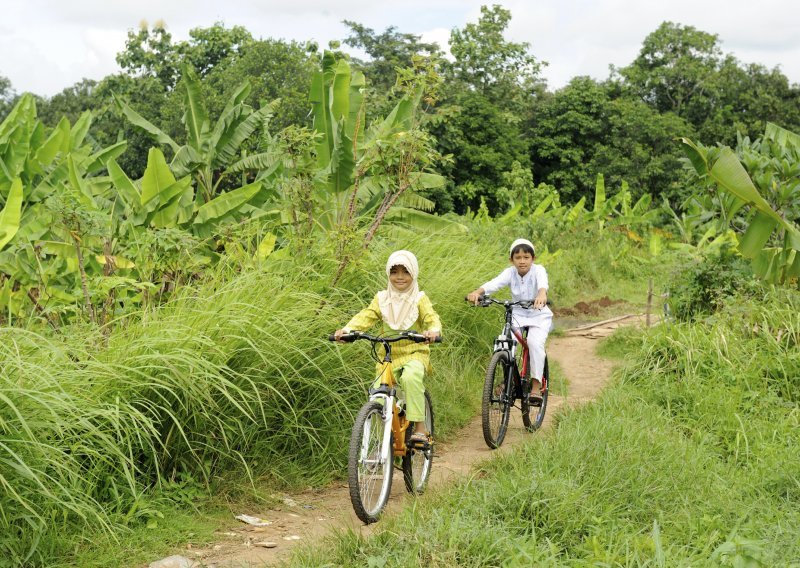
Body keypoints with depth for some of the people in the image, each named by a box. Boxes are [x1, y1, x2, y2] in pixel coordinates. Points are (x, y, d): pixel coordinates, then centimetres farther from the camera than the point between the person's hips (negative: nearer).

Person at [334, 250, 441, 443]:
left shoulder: (419, 299, 0)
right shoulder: (382, 299, 7)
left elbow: (432, 318, -12)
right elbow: (366, 316, -4)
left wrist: (433, 331, -37)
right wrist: (347, 329, -23)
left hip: (414, 353, -3)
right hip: (388, 354, 3)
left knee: (411, 377, -33)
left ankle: (420, 428, -26)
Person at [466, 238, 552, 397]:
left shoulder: (538, 270, -16)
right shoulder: (510, 272, -10)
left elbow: (542, 283, -39)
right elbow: (494, 284, -28)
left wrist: (542, 294, -64)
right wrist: (477, 292, -49)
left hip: (539, 315, -3)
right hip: (517, 314, 3)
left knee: (535, 342, -25)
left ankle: (536, 385, -12)